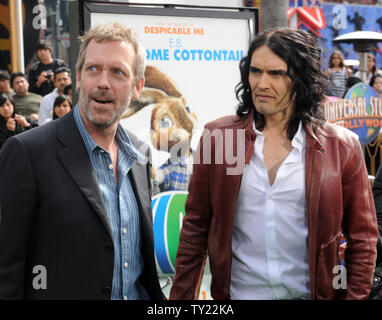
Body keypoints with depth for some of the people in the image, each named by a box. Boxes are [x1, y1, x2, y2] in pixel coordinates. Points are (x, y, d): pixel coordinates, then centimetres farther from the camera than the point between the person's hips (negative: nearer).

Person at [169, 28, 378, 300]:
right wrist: (181, 297, -1)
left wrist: (355, 296, -5)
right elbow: (195, 229, 0)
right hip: (237, 291, 1)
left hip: (308, 292, 0)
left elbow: (362, 240, 0)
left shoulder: (342, 147, -6)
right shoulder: (216, 136, -4)